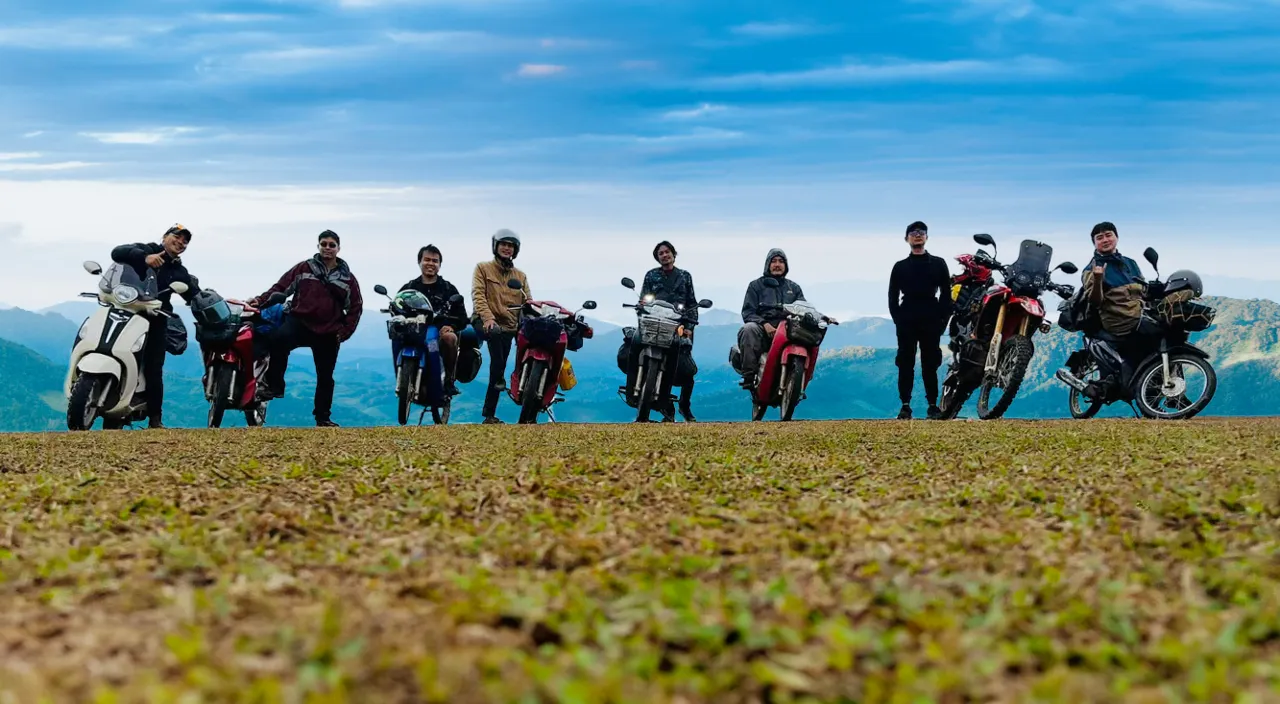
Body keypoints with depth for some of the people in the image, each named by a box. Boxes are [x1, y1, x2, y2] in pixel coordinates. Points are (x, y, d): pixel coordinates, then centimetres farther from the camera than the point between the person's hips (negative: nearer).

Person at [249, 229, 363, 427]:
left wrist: (344, 332, -1)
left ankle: (323, 417, 22)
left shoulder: (347, 278, 8)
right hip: (299, 322, -2)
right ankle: (274, 385, -23)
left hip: (328, 333, 2)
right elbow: (281, 287, 2)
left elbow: (355, 308, 10)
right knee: (279, 338, -34)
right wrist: (261, 300, -13)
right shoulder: (304, 268, 6)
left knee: (325, 376, 8)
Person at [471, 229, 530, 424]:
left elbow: (527, 302, 11)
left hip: (508, 327, 4)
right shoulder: (483, 268, 7)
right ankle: (500, 376, -30)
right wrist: (488, 317, -25)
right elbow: (478, 295, -7)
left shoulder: (521, 276, 19)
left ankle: (489, 414, 4)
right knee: (495, 333, -38)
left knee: (497, 368, 1)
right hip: (486, 322, -3)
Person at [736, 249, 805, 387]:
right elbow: (748, 312, 5)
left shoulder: (794, 287, 26)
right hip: (762, 329, -2)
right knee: (749, 329, -36)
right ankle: (749, 375, -39)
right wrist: (764, 324, -14)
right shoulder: (756, 285, 17)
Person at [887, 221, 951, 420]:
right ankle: (905, 406, 1)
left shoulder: (938, 264, 11)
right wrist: (897, 319, -2)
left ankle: (933, 405, 4)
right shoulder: (900, 267, 12)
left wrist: (942, 318, -2)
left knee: (930, 364, 1)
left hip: (931, 321, -1)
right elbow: (893, 296, 10)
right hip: (906, 322, 1)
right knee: (905, 364, -1)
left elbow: (946, 293, 8)